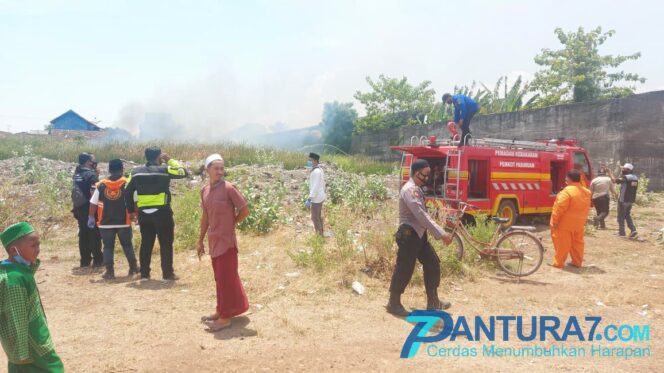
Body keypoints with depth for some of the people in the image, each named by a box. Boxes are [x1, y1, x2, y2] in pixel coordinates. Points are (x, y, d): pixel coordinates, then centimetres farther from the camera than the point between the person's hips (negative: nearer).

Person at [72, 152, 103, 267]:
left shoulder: (76, 174, 9)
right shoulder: (91, 174, -14)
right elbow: (93, 192, -22)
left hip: (79, 208, 7)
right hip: (90, 208, -7)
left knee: (83, 234, 12)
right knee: (94, 234, 0)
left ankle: (85, 260, 17)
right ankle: (97, 260, 4)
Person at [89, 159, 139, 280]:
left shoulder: (101, 185, 0)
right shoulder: (127, 184, -6)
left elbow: (93, 204, 2)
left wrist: (91, 217, 13)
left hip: (106, 223, 1)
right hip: (124, 222, 0)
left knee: (108, 246, 9)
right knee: (127, 245, 15)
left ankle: (109, 271, 5)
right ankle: (133, 267, 22)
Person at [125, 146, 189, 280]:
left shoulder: (136, 172, 7)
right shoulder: (164, 169, -7)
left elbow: (128, 193, 9)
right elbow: (184, 172, 1)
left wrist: (131, 211, 18)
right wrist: (170, 160, 8)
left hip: (143, 213, 5)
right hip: (162, 212, -4)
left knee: (146, 243, 13)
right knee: (166, 243, 4)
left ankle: (144, 274, 18)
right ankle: (167, 273, 6)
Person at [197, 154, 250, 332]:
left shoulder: (229, 188, -14)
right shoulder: (204, 190, 5)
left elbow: (245, 210, -12)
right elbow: (205, 217, 13)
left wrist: (231, 223, 2)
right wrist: (200, 240, 16)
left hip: (226, 241, -6)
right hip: (213, 241, 7)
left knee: (226, 278, 0)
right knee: (220, 278, 16)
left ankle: (225, 317, 8)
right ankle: (221, 311, 28)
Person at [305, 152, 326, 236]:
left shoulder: (316, 171, -23)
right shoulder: (319, 170, 8)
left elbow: (315, 187, -27)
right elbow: (323, 184, 16)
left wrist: (309, 199, -29)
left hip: (316, 198, -10)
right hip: (320, 196, 10)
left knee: (315, 218, 0)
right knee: (318, 216, 18)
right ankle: (321, 234, 28)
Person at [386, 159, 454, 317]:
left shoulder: (416, 189, 13)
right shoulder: (409, 190, -20)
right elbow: (421, 215, -29)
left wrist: (440, 232, 19)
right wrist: (441, 234, -30)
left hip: (419, 234, 10)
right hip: (409, 234, -10)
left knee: (432, 263, 11)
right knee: (404, 269, -1)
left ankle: (433, 302, 21)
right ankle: (394, 303, 14)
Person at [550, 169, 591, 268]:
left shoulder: (567, 191, -23)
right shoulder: (586, 192, 6)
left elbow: (560, 207, -23)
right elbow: (587, 208, 16)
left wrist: (555, 220, -17)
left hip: (565, 223, -8)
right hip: (578, 223, 8)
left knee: (562, 243, 0)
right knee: (577, 242, 16)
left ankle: (558, 263, 6)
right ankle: (577, 262, 24)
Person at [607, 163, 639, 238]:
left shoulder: (626, 177, -17)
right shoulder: (635, 178, 8)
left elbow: (614, 180, -23)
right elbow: (636, 188, 17)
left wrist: (610, 172, -12)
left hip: (623, 200, -7)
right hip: (631, 200, 7)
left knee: (621, 216, 4)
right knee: (628, 216, 18)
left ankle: (621, 232, 7)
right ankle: (633, 231, 7)